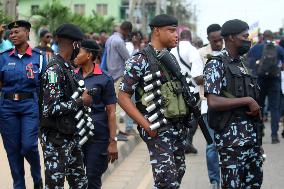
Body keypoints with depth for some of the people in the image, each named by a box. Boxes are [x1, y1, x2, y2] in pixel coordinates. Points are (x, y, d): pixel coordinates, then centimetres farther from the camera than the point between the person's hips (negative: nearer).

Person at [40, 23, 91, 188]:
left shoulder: (69, 67, 10)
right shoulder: (55, 69, -18)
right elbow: (50, 108, -24)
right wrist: (81, 102, -17)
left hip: (71, 136, 9)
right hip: (56, 139, -9)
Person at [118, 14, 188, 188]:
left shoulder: (171, 58, 12)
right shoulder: (140, 61, -10)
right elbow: (123, 96, -12)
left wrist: (187, 115, 9)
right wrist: (146, 125, -17)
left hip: (179, 126, 7)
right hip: (158, 129, -7)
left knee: (178, 174, 12)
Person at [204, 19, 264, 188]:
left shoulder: (243, 63, 14)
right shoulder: (217, 65, -10)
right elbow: (213, 102, -20)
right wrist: (247, 101, -17)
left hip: (251, 134, 8)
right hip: (231, 135, -8)